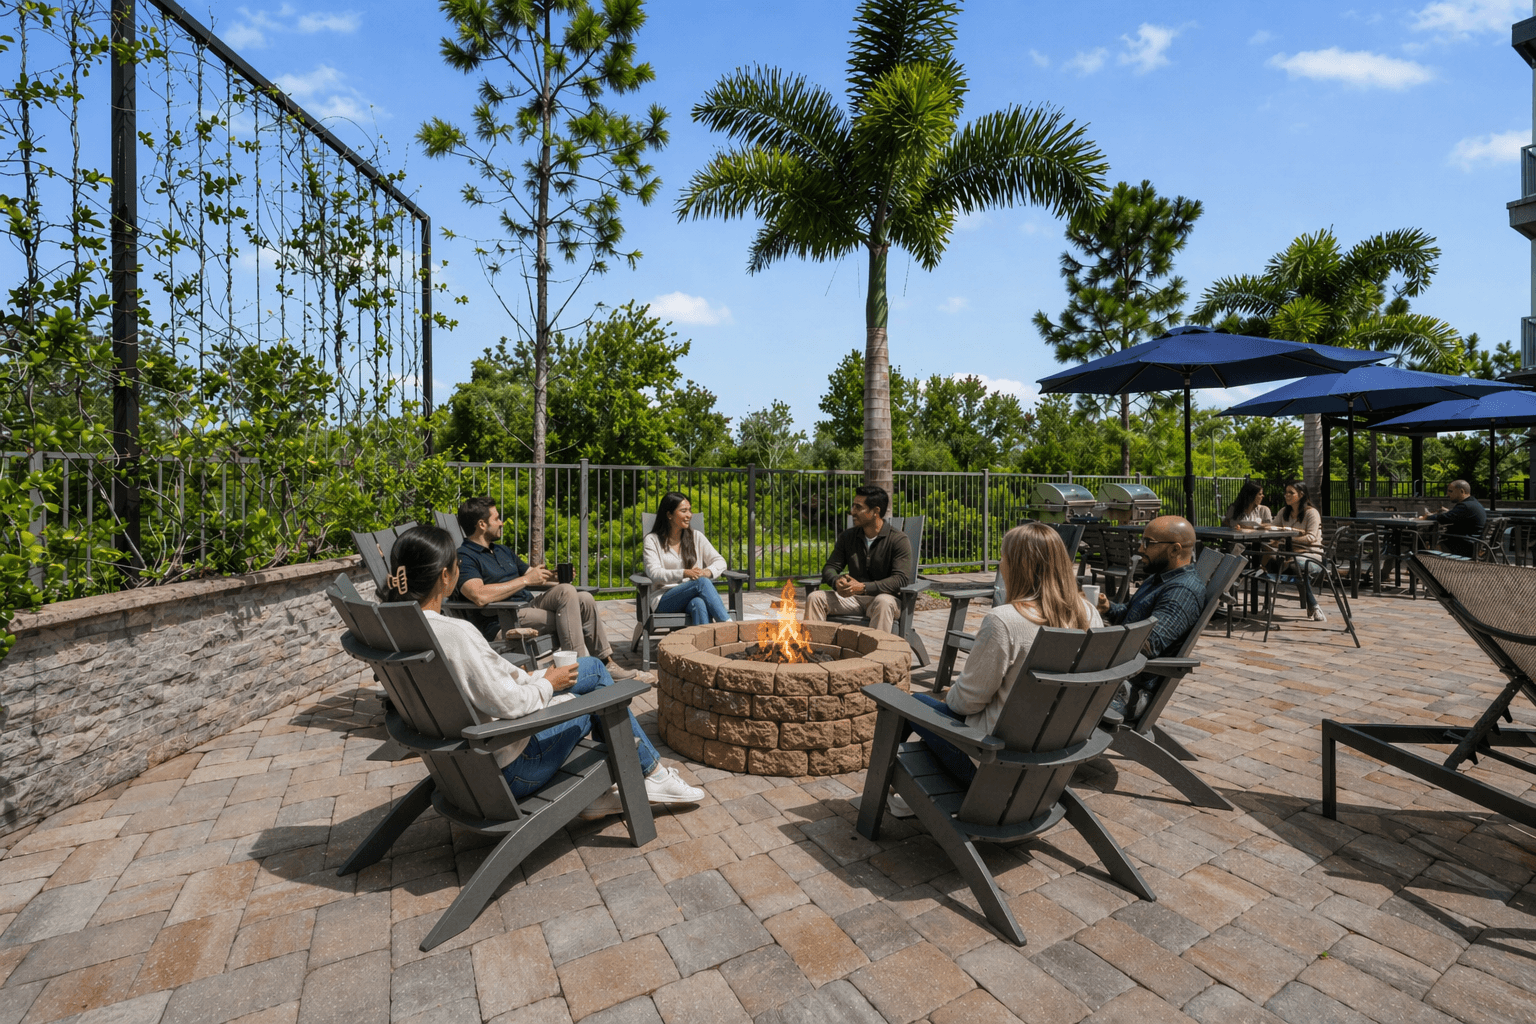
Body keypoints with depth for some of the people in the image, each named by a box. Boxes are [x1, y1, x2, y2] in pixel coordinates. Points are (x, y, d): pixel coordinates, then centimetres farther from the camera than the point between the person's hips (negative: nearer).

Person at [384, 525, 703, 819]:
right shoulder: (455, 633, -32)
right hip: (507, 767, -9)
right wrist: (547, 683, -9)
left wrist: (526, 678, 6)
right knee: (603, 697, 10)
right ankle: (651, 774, 29)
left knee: (593, 668, 15)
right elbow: (509, 704, -28)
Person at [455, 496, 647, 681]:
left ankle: (607, 662, 2)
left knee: (584, 599, -5)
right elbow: (480, 596, -26)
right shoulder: (465, 557, -8)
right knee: (567, 592, -24)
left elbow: (534, 577, 26)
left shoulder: (502, 551, 23)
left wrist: (558, 576, 3)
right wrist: (525, 580, -19)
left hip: (528, 605, 9)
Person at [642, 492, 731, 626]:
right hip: (664, 600, -2)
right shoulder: (652, 540, 5)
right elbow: (654, 573, -8)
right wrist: (684, 573, -24)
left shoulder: (696, 536, 16)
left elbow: (720, 561, 10)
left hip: (694, 596, 3)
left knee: (698, 603, -37)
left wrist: (708, 571, -15)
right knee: (702, 582, -32)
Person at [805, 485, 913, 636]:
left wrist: (863, 587, -28)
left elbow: (901, 579, -19)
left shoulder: (899, 540, -9)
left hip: (885, 597, -4)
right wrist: (837, 581, -20)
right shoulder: (847, 536, 7)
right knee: (815, 598, -17)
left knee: (883, 602, -39)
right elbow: (830, 567, 7)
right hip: (852, 598, 5)